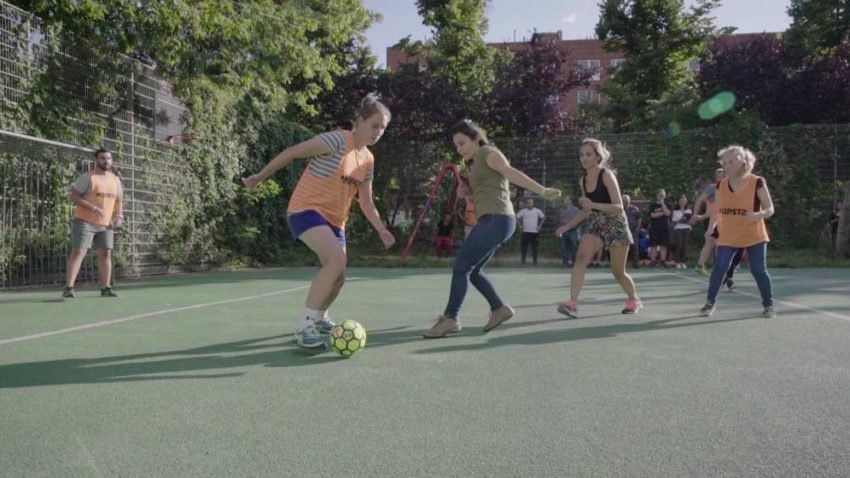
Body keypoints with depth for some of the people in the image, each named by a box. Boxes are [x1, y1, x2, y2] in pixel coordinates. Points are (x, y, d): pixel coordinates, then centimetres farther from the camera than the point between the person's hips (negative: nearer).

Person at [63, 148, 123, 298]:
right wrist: (94, 208, -22)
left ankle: (105, 288, 16)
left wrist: (119, 216, 2)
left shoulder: (115, 180, 11)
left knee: (106, 253, 7)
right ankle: (68, 288, -10)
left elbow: (118, 201, 20)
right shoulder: (87, 177, -8)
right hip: (85, 221, -6)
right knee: (78, 252, -11)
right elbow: (74, 196, -12)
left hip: (106, 224, 6)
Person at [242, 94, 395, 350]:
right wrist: (260, 177, -10)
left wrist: (381, 229, 5)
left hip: (334, 219, 8)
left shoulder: (368, 160, 8)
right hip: (306, 209, -8)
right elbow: (292, 152, -13)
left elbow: (366, 202, 15)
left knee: (338, 276, 9)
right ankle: (305, 327, -23)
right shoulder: (338, 140, -16)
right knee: (337, 259, -29)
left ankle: (319, 317, 39)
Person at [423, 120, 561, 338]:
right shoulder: (475, 163, 24)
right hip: (493, 220, 10)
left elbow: (514, 174, -15)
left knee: (461, 266, -10)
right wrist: (469, 192, 10)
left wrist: (543, 191, -25)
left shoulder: (488, 153, -3)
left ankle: (450, 319, -7)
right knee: (472, 270, 14)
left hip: (497, 219, -10)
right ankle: (499, 308, 19)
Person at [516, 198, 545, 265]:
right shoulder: (523, 211, 0)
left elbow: (543, 217, 12)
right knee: (524, 247, -1)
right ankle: (523, 261, 7)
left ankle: (535, 262, 11)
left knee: (534, 248, 3)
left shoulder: (537, 211, 1)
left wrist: (539, 225, 6)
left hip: (535, 232, 0)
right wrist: (520, 225, 3)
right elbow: (517, 217, 9)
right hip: (526, 232, 0)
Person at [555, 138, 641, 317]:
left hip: (615, 225, -5)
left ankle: (634, 300, 34)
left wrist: (593, 204, -36)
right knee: (581, 257, -22)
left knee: (618, 272, 6)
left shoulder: (606, 175, -17)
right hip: (595, 224, 5)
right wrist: (567, 226, 4)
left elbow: (619, 207, -23)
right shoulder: (583, 180, 1)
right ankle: (572, 303, -28)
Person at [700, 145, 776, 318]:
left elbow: (770, 209, -8)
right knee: (719, 268, -7)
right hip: (727, 237, 3)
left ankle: (769, 305, 16)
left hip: (754, 236, -3)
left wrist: (758, 215, -29)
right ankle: (710, 303, 4)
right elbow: (717, 211, 12)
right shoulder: (721, 185, 3)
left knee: (759, 270, -2)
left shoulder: (757, 182, -9)